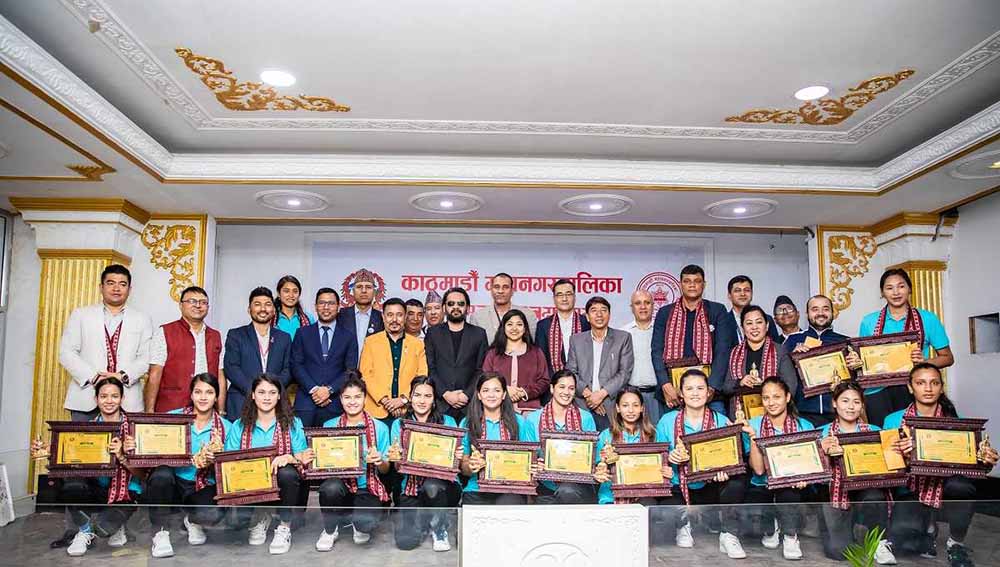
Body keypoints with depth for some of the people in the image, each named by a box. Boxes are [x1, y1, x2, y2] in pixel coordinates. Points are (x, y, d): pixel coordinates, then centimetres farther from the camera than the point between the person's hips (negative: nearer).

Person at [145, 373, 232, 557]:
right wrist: (195, 460, -23)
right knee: (161, 474, -35)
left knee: (213, 514, -31)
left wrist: (215, 461, -18)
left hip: (204, 487, 0)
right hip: (174, 482, 0)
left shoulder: (225, 427, 3)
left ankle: (192, 520, 11)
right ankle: (161, 533, -12)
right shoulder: (173, 417, 1)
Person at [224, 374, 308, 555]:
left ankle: (285, 527, -8)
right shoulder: (239, 426, 7)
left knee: (287, 473, -35)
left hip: (281, 485, -1)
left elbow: (304, 460, -4)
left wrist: (289, 458, -25)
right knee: (232, 512, -29)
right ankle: (260, 518, 11)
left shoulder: (292, 424, 3)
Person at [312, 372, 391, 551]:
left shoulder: (379, 428, 0)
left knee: (367, 523, -31)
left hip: (367, 488, -1)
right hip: (340, 483, 1)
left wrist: (380, 461, -19)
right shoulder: (329, 426, 4)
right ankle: (330, 530, -2)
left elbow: (385, 469, 3)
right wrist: (310, 460, -15)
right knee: (330, 488, -35)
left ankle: (360, 524, 11)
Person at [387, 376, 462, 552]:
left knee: (432, 485, -37)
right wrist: (395, 459, -17)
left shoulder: (448, 422, 3)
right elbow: (398, 467, 5)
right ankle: (425, 520, 17)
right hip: (411, 490, 1)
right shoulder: (398, 424, 7)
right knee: (405, 541, -20)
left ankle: (439, 529, -4)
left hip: (443, 486, -1)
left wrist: (458, 457, -18)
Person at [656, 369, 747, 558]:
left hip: (712, 488, 1)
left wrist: (724, 469, -23)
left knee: (738, 477, -29)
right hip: (678, 490, -1)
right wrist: (669, 457, -18)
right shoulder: (667, 421, 1)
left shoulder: (722, 421, 2)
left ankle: (729, 535, -13)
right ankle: (683, 522, 7)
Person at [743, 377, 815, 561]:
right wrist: (752, 437, -21)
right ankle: (772, 527, 10)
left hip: (792, 489, 0)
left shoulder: (805, 427, -1)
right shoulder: (753, 426, -3)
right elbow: (758, 469, -11)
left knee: (786, 490, -35)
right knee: (751, 517, -29)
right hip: (761, 488, 0)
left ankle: (790, 536, -5)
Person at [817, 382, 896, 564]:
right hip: (836, 493, -2)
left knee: (874, 493, -35)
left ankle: (880, 544, -10)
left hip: (868, 491, 2)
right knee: (838, 549, -20)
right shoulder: (822, 433, 3)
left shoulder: (874, 431, 9)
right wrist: (825, 453, -27)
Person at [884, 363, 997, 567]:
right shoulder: (894, 420, 1)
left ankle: (956, 543, -5)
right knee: (900, 533, -32)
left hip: (947, 487, 1)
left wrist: (985, 460, -21)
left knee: (961, 485, -36)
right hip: (911, 491, -1)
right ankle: (927, 527, 11)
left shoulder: (955, 420, 3)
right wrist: (899, 454, -26)